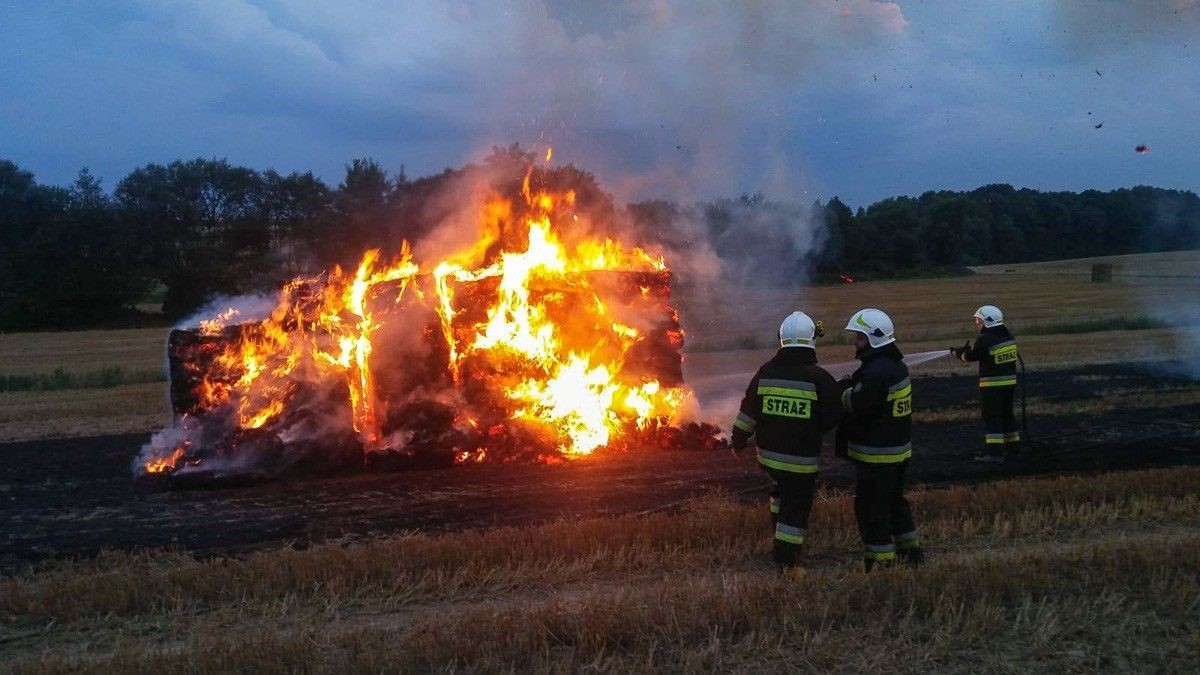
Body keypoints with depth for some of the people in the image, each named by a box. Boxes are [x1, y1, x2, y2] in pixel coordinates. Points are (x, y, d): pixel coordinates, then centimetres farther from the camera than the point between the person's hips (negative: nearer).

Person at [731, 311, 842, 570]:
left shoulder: (765, 373, -1)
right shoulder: (819, 378, -13)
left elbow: (747, 413, 6)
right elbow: (831, 419, -8)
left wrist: (739, 441, 19)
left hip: (768, 453, 5)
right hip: (801, 459, -5)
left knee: (782, 492, 29)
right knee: (796, 507, 3)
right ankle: (786, 562, 3)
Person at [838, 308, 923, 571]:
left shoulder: (876, 372, -24)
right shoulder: (897, 365, 9)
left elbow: (857, 405, -25)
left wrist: (845, 390, -6)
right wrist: (850, 387, 0)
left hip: (876, 454, -10)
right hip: (899, 449, 10)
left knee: (870, 507, 0)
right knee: (894, 500, 23)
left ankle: (881, 559, 7)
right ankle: (911, 550, 32)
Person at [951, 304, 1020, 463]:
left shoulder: (985, 340, -18)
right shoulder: (1008, 336, 7)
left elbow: (969, 357, -7)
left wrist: (958, 352, 14)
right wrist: (966, 351, 17)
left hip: (992, 384, -8)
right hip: (1010, 381, 8)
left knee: (991, 417, -4)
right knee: (1007, 413, 20)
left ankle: (994, 451, -8)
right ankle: (1012, 445, 29)